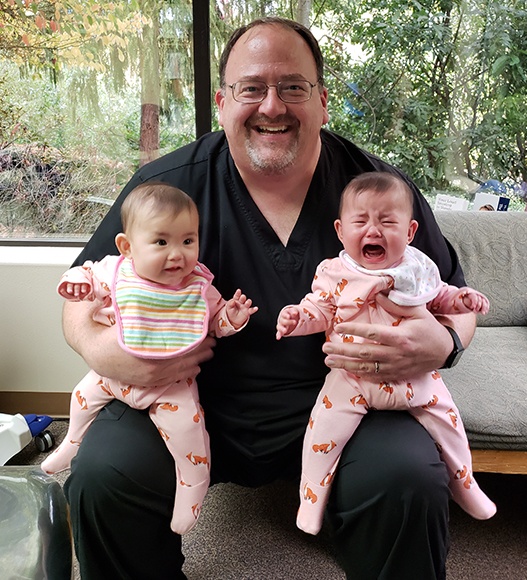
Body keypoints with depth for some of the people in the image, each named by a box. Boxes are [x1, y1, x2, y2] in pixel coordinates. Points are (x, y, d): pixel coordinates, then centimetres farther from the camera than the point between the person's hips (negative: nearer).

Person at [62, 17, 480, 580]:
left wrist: (443, 342, -18)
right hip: (192, 405, 1)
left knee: (412, 482, -25)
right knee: (100, 475, -20)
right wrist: (96, 347, -19)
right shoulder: (168, 184, -4)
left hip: (335, 407, 0)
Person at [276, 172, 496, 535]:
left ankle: (463, 482, 40)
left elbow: (439, 298, 19)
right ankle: (313, 495, 15)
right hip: (352, 379, -2)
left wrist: (462, 300, 1)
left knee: (447, 419, 11)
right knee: (325, 428, -10)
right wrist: (297, 318, -22)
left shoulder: (419, 269, 2)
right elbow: (320, 311, -2)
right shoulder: (334, 273, -6)